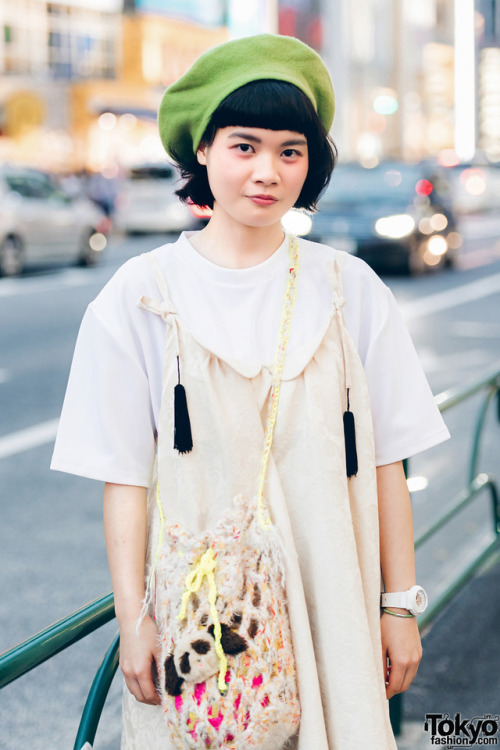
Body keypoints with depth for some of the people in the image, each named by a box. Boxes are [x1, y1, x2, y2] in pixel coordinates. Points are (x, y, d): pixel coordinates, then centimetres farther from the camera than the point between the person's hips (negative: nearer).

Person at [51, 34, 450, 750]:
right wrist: (133, 616, -5)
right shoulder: (141, 295, -3)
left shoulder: (349, 289, 1)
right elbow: (126, 475, -2)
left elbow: (384, 461, 2)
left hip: (329, 604, 1)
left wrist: (401, 607, 2)